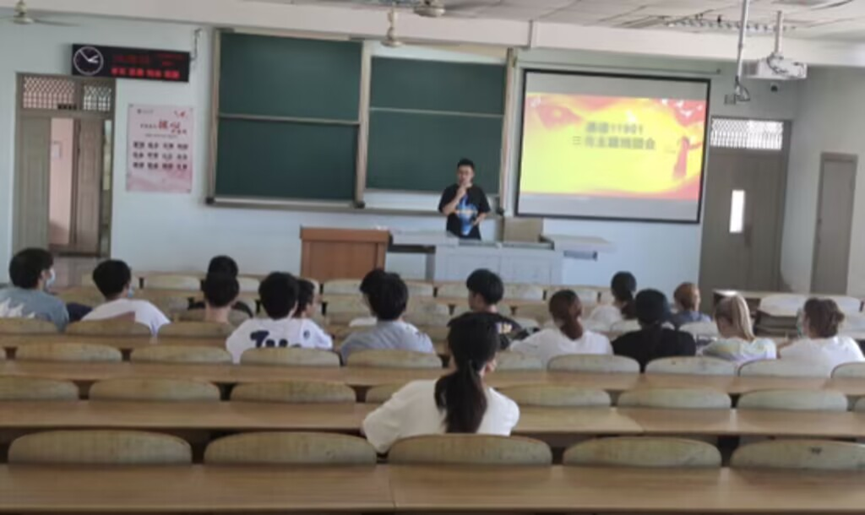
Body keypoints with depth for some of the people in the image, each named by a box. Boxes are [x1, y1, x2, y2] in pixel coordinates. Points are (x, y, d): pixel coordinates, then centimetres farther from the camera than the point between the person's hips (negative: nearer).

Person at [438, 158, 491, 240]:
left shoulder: (478, 192, 5)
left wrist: (479, 219, -8)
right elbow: (445, 211, -9)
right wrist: (458, 197, -16)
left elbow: (484, 212, 13)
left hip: (473, 236, 2)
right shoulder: (450, 190, -1)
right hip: (453, 236, -2)